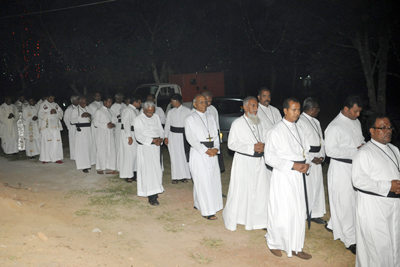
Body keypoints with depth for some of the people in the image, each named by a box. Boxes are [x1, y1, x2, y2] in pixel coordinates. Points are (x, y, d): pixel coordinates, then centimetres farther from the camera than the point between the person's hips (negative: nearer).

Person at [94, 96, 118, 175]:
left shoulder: (110, 111, 18)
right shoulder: (99, 111, -1)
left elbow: (114, 120, 16)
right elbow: (96, 122, -7)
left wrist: (113, 124, -7)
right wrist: (106, 125, -17)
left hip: (110, 133, 6)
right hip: (102, 133, -5)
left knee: (111, 151, 1)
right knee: (102, 151, -2)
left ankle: (109, 168, 7)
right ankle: (100, 168, 11)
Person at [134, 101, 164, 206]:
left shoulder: (156, 117, 11)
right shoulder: (138, 120, -4)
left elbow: (161, 130, 12)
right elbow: (139, 136, -11)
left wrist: (160, 139, -9)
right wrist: (152, 140, -19)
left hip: (156, 147, 5)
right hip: (145, 147, -5)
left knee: (157, 169, 8)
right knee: (149, 170, -10)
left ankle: (155, 192, 22)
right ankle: (151, 197, -9)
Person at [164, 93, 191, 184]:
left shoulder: (187, 111, 1)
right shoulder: (170, 112, 9)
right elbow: (167, 125, 9)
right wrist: (166, 137, 3)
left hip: (183, 135, -2)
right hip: (173, 135, 2)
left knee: (183, 155, -1)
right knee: (174, 156, 2)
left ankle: (184, 176, 10)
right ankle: (176, 177, 9)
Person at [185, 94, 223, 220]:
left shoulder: (210, 117, 14)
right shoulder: (190, 119, -3)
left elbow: (215, 134, 12)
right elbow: (191, 139, -10)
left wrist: (216, 148, -6)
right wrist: (205, 150, -15)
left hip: (212, 152, 6)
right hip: (199, 152, -6)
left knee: (213, 179, 8)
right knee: (202, 182, -4)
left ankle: (199, 204, 24)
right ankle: (207, 211, 3)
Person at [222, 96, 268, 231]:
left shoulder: (259, 123, 12)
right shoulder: (237, 123, -6)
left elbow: (264, 139, 19)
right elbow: (231, 144, -11)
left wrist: (263, 146, -6)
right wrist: (252, 147, -18)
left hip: (259, 160, 6)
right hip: (243, 161, -5)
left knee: (261, 190, 6)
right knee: (241, 190, 1)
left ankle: (258, 218, 21)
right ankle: (236, 218, 19)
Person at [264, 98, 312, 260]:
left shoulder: (298, 130, 11)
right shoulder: (276, 132, -10)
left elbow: (306, 150, 17)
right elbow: (269, 157, -15)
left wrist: (306, 164, -4)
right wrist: (292, 165, -20)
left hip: (298, 176, 7)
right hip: (283, 176, -6)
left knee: (298, 213, 11)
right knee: (281, 213, 1)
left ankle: (295, 247, 26)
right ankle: (274, 244, 24)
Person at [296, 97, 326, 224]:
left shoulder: (316, 122, 17)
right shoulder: (300, 122, -13)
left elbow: (321, 141, 19)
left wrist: (321, 156, 4)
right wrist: (311, 159, -16)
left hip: (317, 160, 9)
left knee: (317, 187, 14)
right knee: (305, 188, -6)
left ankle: (315, 213, 27)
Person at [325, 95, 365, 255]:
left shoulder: (356, 122, 9)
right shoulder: (335, 127, -17)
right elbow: (330, 150, -22)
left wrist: (363, 145, 1)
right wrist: (355, 151, -21)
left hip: (355, 166, 9)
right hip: (341, 168, -9)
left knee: (353, 199, 17)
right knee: (345, 203, -2)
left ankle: (333, 224, 36)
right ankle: (350, 240, 7)